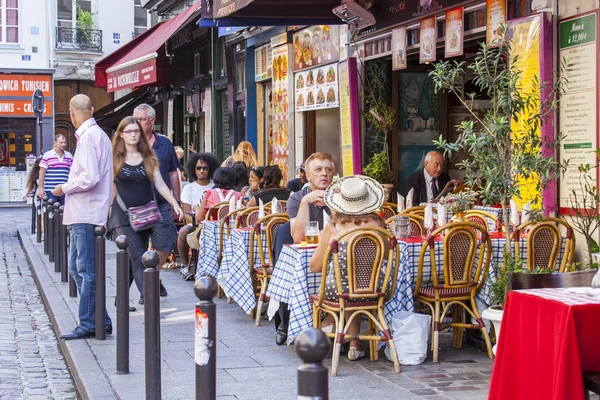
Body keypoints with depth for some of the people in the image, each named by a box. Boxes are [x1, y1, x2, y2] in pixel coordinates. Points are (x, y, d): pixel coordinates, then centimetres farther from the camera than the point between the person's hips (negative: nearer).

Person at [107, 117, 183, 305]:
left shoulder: (148, 158, 9)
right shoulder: (114, 158, 1)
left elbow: (160, 185, 6)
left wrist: (175, 204, -4)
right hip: (124, 216, -4)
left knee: (133, 259, 6)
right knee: (138, 256, -16)